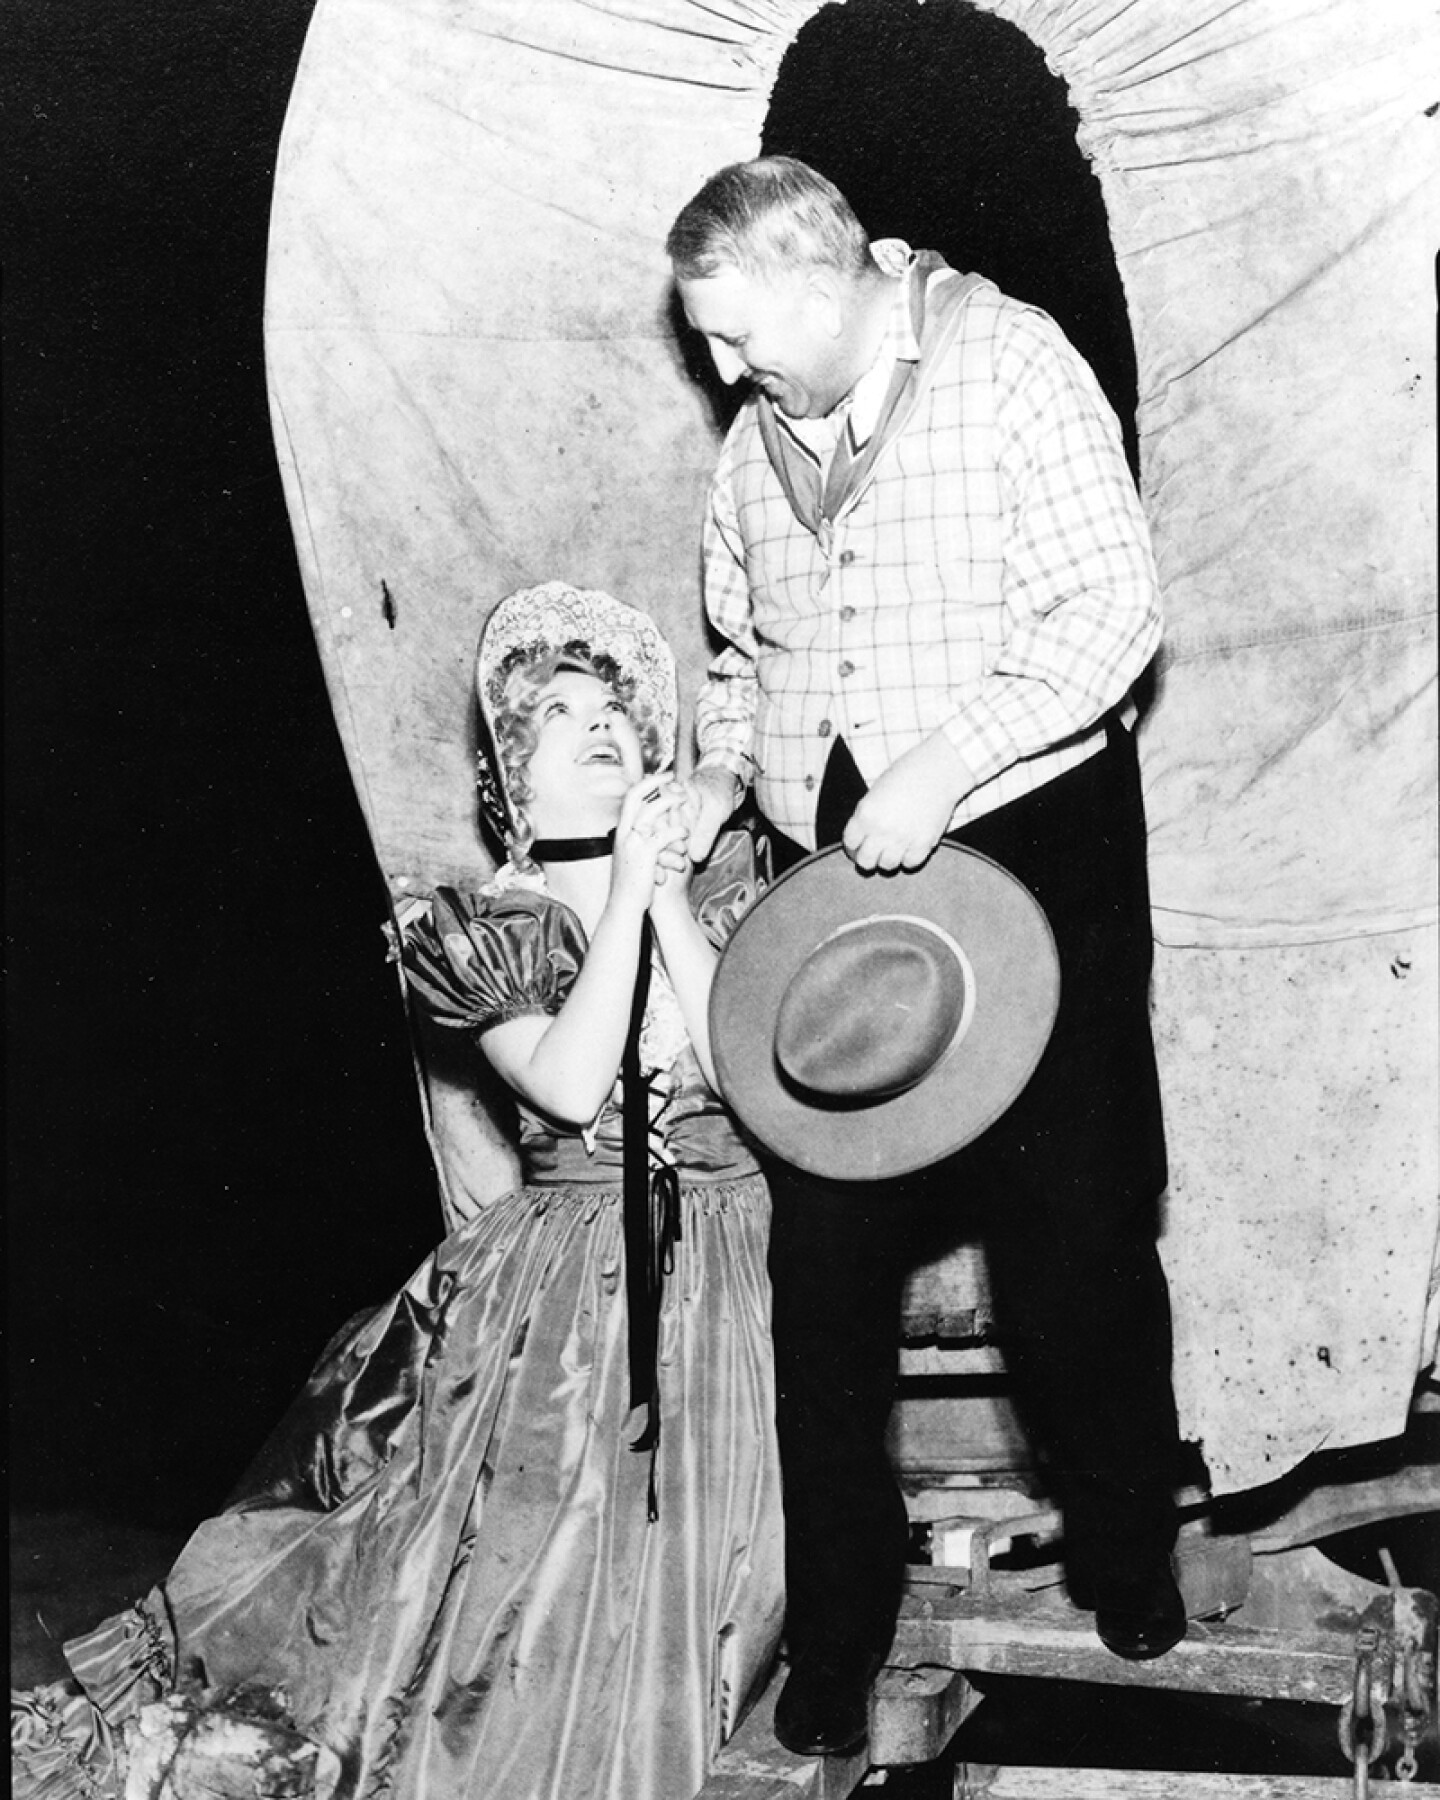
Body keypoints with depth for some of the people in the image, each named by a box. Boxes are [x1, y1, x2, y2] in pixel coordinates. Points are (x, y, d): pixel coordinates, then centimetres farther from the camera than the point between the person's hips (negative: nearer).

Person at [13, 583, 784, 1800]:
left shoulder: (724, 889, 10)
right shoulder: (480, 936, 6)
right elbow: (569, 1083, -11)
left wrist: (668, 892, -7)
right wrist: (625, 887, -9)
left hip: (729, 1265, 2)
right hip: (556, 1278, -1)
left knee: (688, 1566, -16)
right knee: (525, 1531, -12)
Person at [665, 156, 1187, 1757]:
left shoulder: (1008, 364, -7)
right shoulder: (755, 445, 12)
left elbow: (1111, 610, -14)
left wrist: (937, 769, -21)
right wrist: (717, 773, 4)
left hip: (1027, 846, -5)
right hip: (829, 874, 5)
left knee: (1071, 1230, 4)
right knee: (823, 1251, 4)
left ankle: (1125, 1562, 28)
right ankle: (834, 1634, 18)